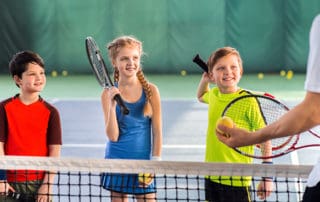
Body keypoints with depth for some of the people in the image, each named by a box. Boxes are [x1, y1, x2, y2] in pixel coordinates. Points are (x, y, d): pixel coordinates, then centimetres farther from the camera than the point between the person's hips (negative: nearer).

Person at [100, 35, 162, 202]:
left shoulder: (151, 91, -3)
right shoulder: (109, 93, -3)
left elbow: (157, 132, 1)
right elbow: (113, 136, -8)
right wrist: (112, 105, -19)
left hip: (143, 162, 0)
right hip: (117, 161, 1)